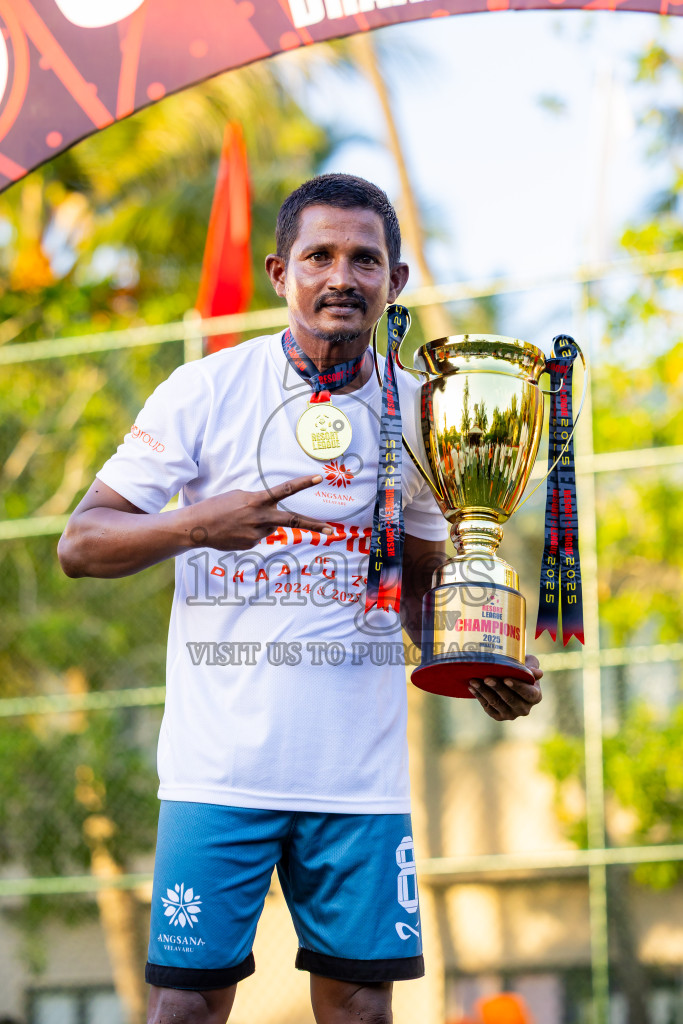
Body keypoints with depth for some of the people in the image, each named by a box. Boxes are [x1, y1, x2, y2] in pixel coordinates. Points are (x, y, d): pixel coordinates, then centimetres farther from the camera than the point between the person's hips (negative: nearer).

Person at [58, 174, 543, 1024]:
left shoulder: (416, 413, 9)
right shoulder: (206, 391, -1)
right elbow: (80, 544, -2)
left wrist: (477, 668, -2)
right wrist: (199, 524, -20)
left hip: (362, 770, 3)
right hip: (223, 762, -3)